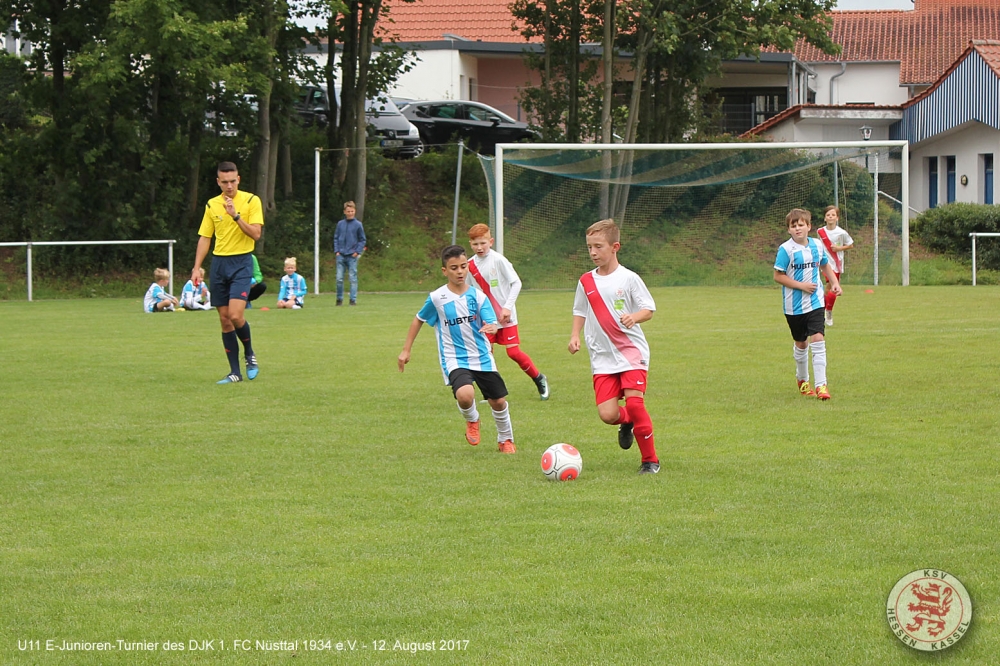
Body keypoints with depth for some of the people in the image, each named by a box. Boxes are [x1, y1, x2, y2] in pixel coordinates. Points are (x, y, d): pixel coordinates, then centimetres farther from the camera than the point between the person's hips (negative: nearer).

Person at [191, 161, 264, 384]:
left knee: (235, 315, -18)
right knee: (224, 319, 3)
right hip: (219, 263, 4)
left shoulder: (251, 201, -4)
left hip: (242, 262, -4)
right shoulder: (211, 205, 8)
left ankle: (250, 355, 8)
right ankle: (235, 372, 8)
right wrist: (197, 268, 3)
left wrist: (235, 215, -21)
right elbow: (205, 238, 12)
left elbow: (256, 234, -11)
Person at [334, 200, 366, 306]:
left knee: (353, 278, -1)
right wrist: (336, 251, 2)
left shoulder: (358, 224, 0)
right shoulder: (340, 224, 7)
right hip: (341, 256, 2)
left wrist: (357, 252, -6)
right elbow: (336, 238, 13)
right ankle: (339, 299, 10)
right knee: (339, 278, 1)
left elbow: (362, 240, 3)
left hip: (352, 256, -2)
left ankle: (353, 299, 2)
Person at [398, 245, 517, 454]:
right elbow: (418, 320, 9)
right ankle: (472, 421, 6)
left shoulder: (478, 296, -2)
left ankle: (506, 440, 36)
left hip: (483, 358, 3)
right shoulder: (437, 298, -6)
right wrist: (406, 350, 9)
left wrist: (491, 328, -36)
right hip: (455, 360, -3)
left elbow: (492, 323, -11)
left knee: (498, 401, 7)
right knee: (464, 394, -30)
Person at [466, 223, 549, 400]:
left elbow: (516, 283, -12)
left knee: (514, 352, -6)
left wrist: (507, 307, -18)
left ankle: (539, 379, 16)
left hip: (506, 316, -4)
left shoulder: (498, 260, -12)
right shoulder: (470, 265, 2)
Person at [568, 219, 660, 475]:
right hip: (603, 357, 3)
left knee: (634, 402, -17)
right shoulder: (586, 281, 7)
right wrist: (575, 335, 4)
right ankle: (626, 423, 28)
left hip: (632, 351, -3)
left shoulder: (628, 279, -5)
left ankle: (650, 459, -1)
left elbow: (649, 309, -3)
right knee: (607, 414, -10)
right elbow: (580, 312, 20)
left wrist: (634, 317, -25)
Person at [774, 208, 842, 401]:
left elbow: (825, 265, 19)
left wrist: (835, 282, 6)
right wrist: (801, 286, -18)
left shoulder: (817, 246, 2)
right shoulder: (786, 249, -12)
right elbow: (778, 276, -12)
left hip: (815, 303, 2)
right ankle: (802, 380, 36)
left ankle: (821, 385, -13)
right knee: (801, 343, 13)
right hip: (794, 306, -2)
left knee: (817, 339, -12)